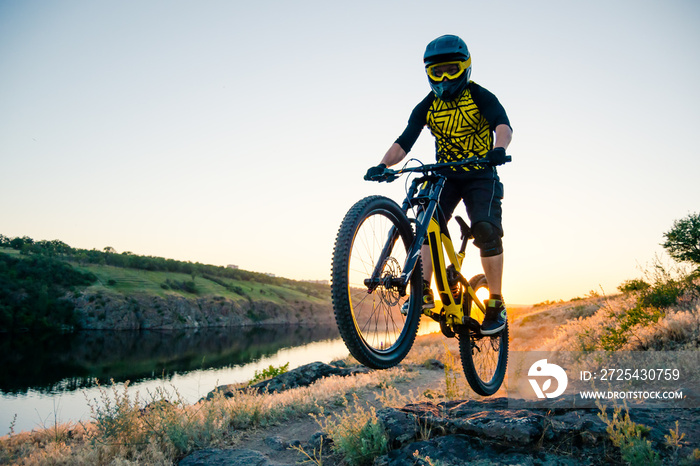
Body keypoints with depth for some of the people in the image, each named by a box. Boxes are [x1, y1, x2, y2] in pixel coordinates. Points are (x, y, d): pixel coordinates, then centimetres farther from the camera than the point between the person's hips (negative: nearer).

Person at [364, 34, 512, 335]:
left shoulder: (479, 96, -8)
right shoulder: (427, 106, 0)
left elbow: (503, 124, -25)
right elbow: (405, 141, -10)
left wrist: (499, 148, -49)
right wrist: (383, 165, -29)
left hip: (480, 176, -3)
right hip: (444, 176, 3)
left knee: (486, 230, -21)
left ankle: (496, 304, -12)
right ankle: (424, 292, -18)